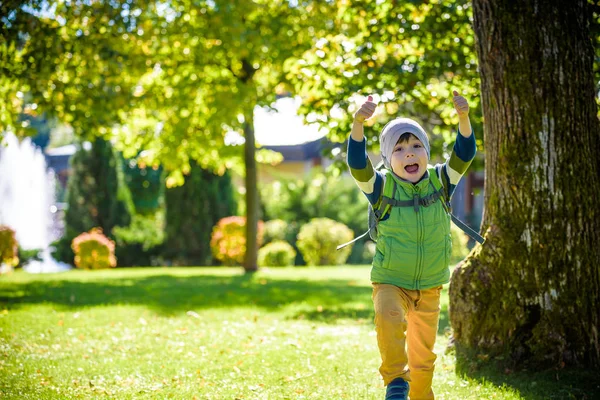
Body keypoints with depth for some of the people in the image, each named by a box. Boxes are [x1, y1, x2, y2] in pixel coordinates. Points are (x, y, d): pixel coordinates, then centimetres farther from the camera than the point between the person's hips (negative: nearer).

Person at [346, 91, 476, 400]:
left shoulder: (439, 181, -5)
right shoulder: (382, 187, -12)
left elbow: (464, 155, -18)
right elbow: (357, 163, -28)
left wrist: (464, 119, -35)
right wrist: (358, 124, -45)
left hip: (429, 287, 3)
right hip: (390, 283, -3)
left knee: (423, 356, 13)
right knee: (389, 318, -36)